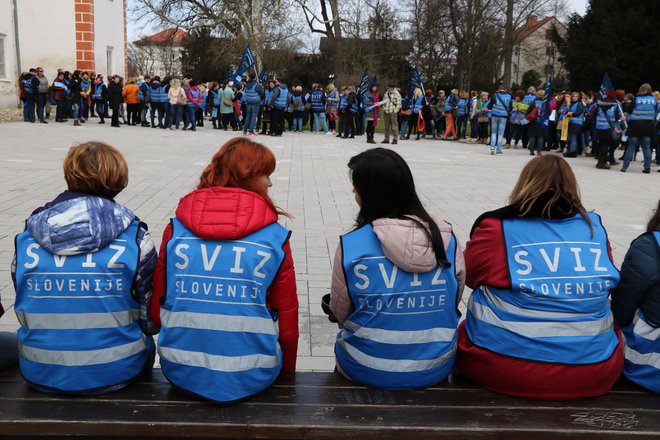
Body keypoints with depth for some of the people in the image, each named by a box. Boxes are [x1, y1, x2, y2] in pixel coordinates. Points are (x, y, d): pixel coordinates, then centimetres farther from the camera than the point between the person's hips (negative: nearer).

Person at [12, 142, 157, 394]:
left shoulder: (25, 240, -4)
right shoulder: (136, 239, -11)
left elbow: (25, 315, 5)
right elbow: (151, 319, -6)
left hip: (40, 375, 3)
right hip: (115, 373, -2)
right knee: (144, 343, 33)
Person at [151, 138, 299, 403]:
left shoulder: (176, 229, -1)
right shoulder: (275, 237, -7)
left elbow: (157, 305, 5)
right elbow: (287, 318, -2)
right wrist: (286, 371, 17)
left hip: (180, 374, 3)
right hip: (251, 378, -2)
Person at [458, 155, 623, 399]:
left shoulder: (496, 227, -8)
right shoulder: (595, 227, 2)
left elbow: (468, 276, 7)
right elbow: (608, 284, 16)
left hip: (505, 372, -3)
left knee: (462, 333, 26)